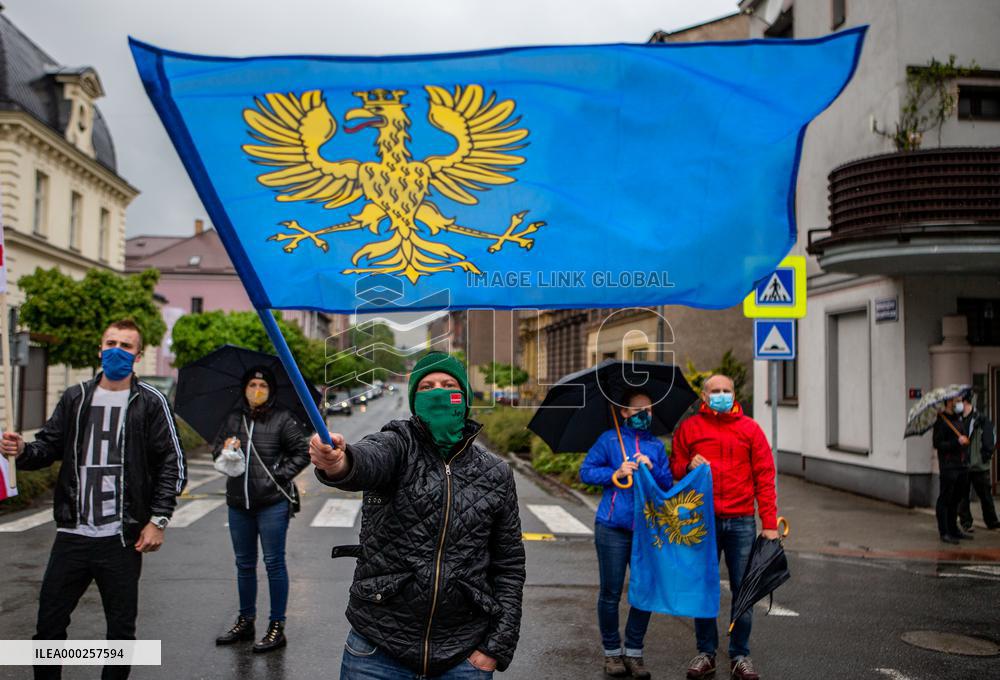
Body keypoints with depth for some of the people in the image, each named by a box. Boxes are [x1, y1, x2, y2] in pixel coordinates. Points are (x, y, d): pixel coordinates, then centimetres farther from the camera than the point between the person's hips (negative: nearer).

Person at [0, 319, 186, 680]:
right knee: (49, 624, 8)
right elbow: (49, 446, 10)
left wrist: (158, 520, -8)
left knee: (121, 630, 8)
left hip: (121, 540, -3)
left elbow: (173, 464, -3)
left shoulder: (150, 402, -1)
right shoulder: (75, 398, 10)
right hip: (71, 534, 3)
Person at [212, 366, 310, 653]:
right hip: (238, 502, 5)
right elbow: (216, 449, 13)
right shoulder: (233, 418, 7)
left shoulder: (282, 419, -6)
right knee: (244, 564, 16)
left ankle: (277, 628, 11)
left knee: (274, 562, 1)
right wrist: (225, 449, -9)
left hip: (272, 502, -5)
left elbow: (303, 451, -2)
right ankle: (245, 621, 32)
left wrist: (281, 474, -11)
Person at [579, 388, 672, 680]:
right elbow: (586, 472, 2)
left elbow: (668, 483, 10)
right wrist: (616, 473, -11)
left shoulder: (656, 446, 12)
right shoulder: (609, 439, 3)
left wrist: (652, 468, -9)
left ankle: (634, 652, 19)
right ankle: (612, 652, 19)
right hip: (612, 527, -3)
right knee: (610, 593, 3)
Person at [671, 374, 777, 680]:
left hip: (741, 521, 0)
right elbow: (674, 469, 12)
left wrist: (770, 523, -2)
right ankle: (706, 652, 19)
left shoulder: (750, 428, 6)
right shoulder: (688, 428, 7)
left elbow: (764, 477, 3)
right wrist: (688, 466, -12)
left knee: (743, 588, 4)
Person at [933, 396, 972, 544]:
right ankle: (944, 532, 0)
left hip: (962, 466, 8)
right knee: (944, 500, -3)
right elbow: (937, 444, -18)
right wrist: (957, 442, -23)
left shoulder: (959, 419, 16)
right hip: (948, 467, -8)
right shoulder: (941, 421, -10)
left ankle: (953, 529, 23)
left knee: (956, 499, 14)